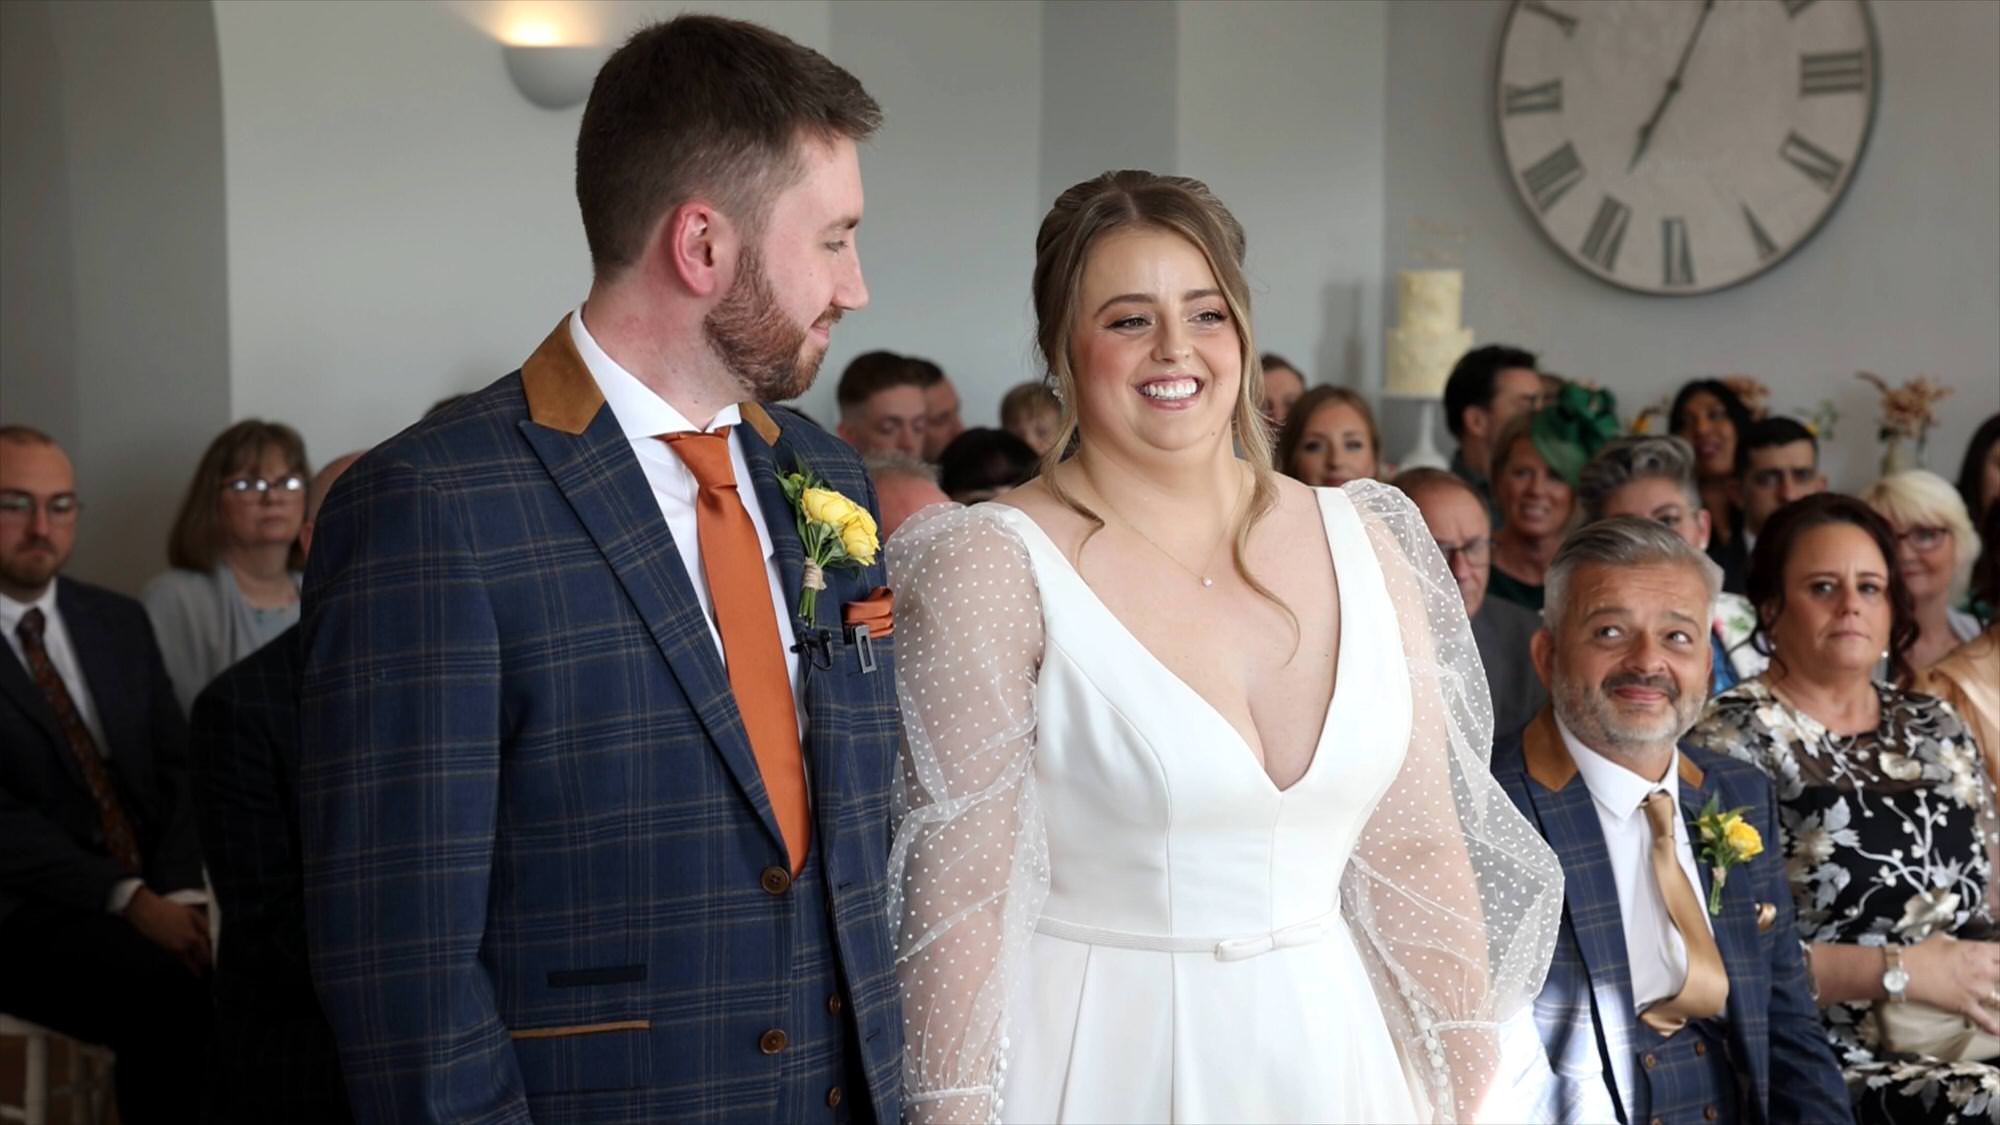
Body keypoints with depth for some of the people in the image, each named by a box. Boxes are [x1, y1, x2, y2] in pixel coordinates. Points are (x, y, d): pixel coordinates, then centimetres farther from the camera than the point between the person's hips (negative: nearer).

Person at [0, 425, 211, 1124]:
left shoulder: (119, 622, 17)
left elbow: (176, 768, 13)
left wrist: (178, 891, -6)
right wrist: (129, 901, -18)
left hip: (153, 897, 5)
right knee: (175, 997, -32)